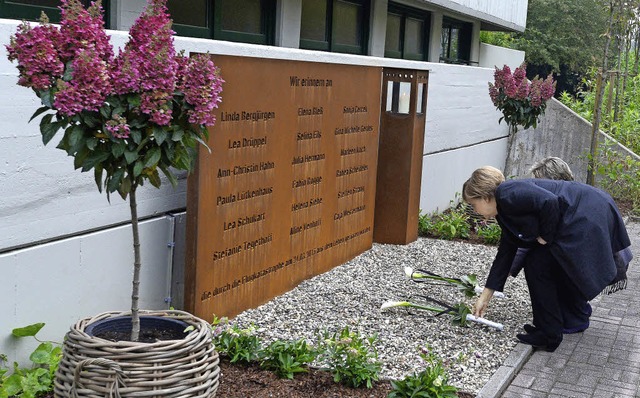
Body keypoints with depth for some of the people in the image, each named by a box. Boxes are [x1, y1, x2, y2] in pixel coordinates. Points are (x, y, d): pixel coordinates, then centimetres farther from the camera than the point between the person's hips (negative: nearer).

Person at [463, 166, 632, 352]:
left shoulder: (508, 194, -13)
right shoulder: (504, 211, 18)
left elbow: (549, 202, -24)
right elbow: (505, 253, 21)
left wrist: (545, 237, -9)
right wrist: (485, 297, 22)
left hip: (588, 216, -10)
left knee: (537, 264, -2)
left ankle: (548, 335, 6)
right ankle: (575, 318, 36)